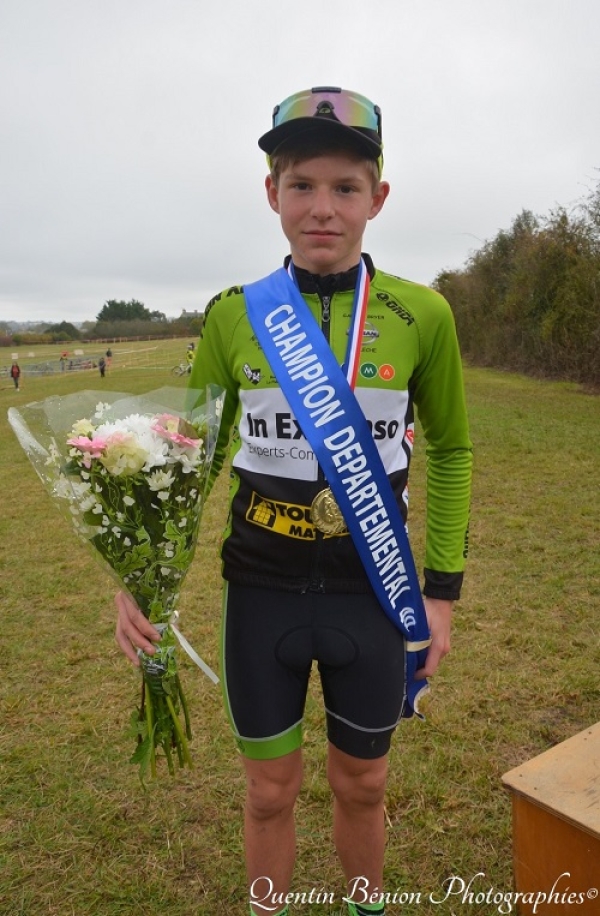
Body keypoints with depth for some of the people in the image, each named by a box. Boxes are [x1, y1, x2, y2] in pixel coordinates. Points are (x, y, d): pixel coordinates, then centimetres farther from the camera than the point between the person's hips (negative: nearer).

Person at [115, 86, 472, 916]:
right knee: (270, 792, 17)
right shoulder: (232, 315, -4)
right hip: (261, 593, 0)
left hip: (372, 593, 0)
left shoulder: (423, 315, -7)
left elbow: (451, 453, 4)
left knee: (361, 785, 20)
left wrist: (441, 591, 1)